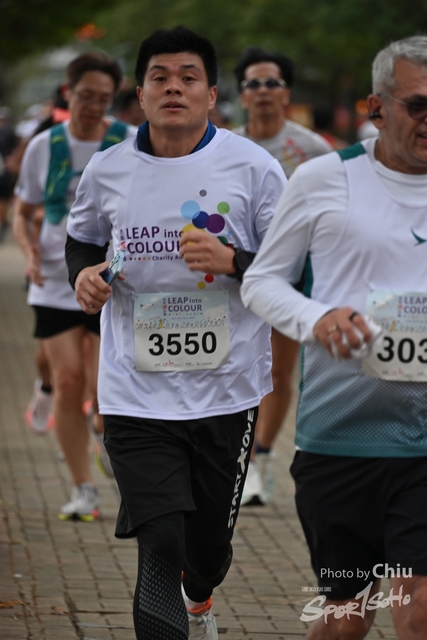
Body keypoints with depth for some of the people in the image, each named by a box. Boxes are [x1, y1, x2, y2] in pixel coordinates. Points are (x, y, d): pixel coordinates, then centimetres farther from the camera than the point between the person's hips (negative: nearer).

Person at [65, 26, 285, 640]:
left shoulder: (253, 167, -4)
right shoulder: (105, 171, 3)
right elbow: (82, 239, 22)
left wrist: (231, 260, -19)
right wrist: (84, 273, 0)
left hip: (227, 389, 0)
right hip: (136, 397, 0)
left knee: (210, 543, 15)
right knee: (159, 548, -13)